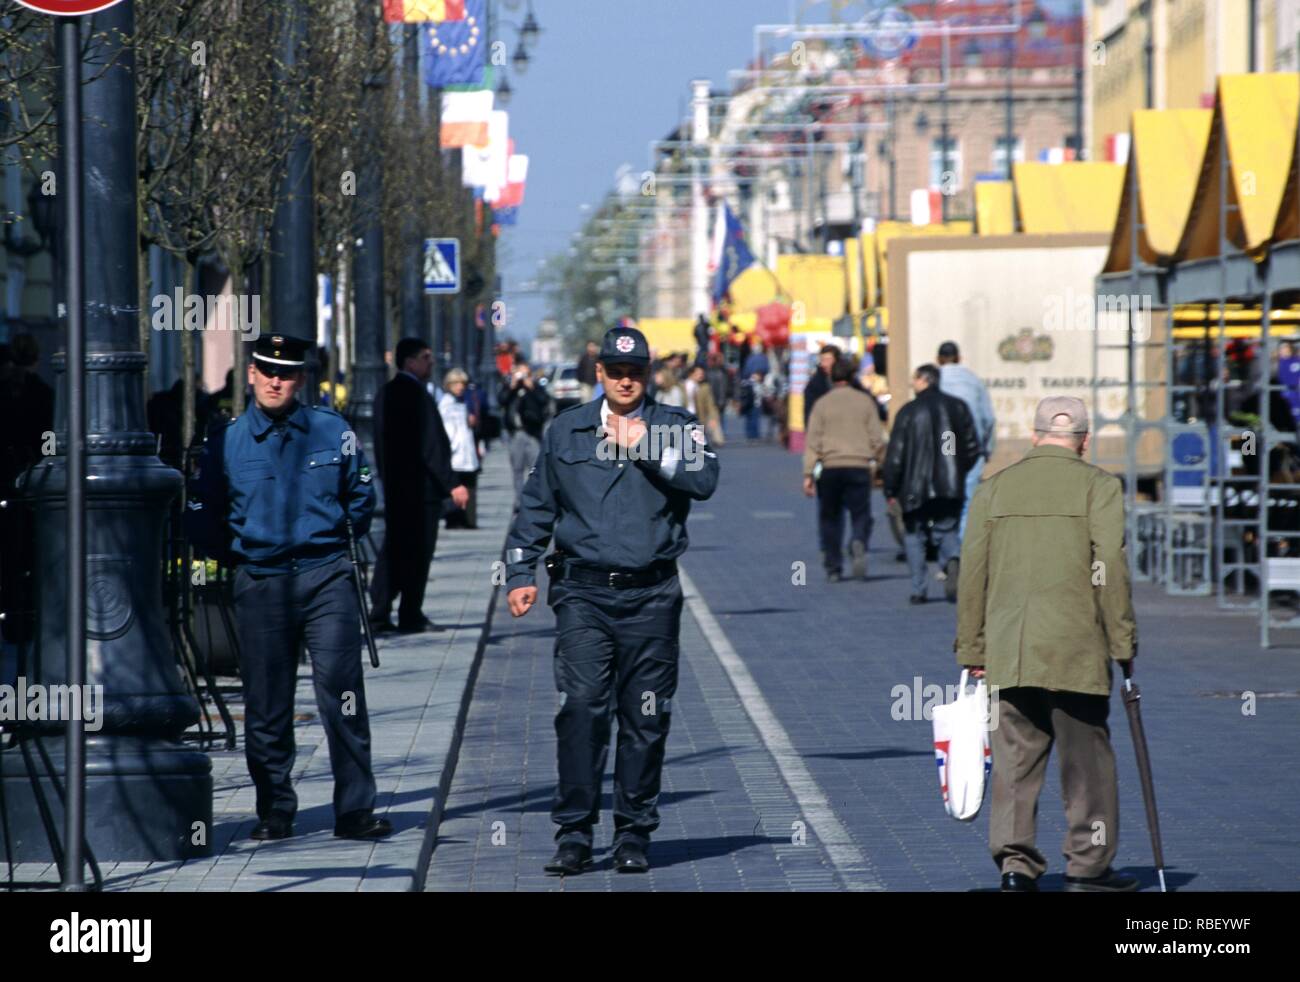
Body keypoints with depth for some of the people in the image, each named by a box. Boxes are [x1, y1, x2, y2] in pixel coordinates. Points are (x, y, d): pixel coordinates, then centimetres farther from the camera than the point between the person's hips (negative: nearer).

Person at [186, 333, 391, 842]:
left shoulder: (332, 432, 2)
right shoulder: (226, 441, 2)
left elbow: (360, 498, 15)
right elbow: (202, 518, 12)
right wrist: (239, 556, 12)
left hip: (327, 576, -1)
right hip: (260, 584, 1)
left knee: (342, 695, -7)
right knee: (266, 704, 4)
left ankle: (355, 809, -3)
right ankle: (274, 811, 14)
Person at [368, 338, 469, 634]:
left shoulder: (387, 392, 11)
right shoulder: (416, 393, -17)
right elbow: (430, 446, -21)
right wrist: (452, 484, -19)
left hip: (393, 484, 9)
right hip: (421, 486, -8)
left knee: (393, 548, 12)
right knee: (418, 551, 0)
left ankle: (379, 613, 9)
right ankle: (411, 616, 3)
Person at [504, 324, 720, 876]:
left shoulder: (676, 427, 8)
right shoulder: (566, 431, 13)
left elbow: (703, 480, -11)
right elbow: (536, 508, 18)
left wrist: (645, 449, -12)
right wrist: (520, 574, 11)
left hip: (651, 596, 0)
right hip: (583, 592, 0)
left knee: (645, 718, 3)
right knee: (582, 706, -12)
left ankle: (634, 832, 13)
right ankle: (574, 832, -8)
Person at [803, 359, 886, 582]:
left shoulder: (822, 404, 3)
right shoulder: (865, 401, 5)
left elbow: (813, 441, -1)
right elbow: (877, 438, 3)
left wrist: (808, 474, -1)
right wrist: (879, 460, 19)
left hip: (830, 468, 0)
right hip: (859, 465, 0)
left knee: (830, 518, 11)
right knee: (860, 513, 4)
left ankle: (833, 567, 10)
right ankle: (858, 543, -28)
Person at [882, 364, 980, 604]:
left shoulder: (908, 412, -7)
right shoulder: (957, 407, 4)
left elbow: (895, 455, -7)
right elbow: (973, 448, 6)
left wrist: (891, 489, 1)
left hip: (916, 487, -2)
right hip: (950, 487, 3)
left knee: (914, 535, 10)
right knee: (948, 529, 13)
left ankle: (918, 590, 5)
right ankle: (952, 559, -20)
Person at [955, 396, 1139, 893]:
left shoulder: (994, 488, 9)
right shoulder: (1099, 486, -1)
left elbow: (972, 572, 9)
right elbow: (1110, 569, -7)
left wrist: (973, 651, 13)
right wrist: (1123, 642, 0)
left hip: (1007, 651, 3)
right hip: (1077, 648, -3)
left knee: (1014, 757, 7)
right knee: (1086, 757, 5)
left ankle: (1015, 861, 1)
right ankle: (1087, 865, 8)